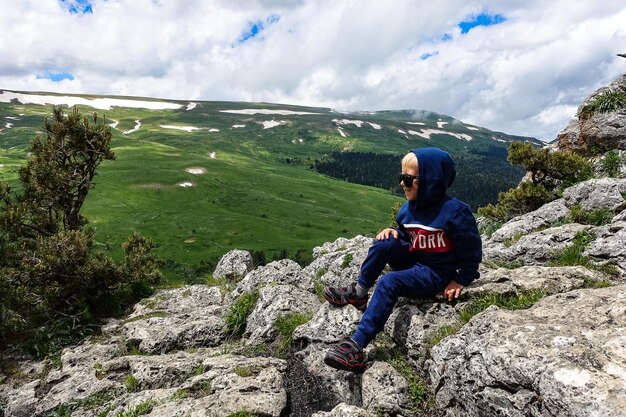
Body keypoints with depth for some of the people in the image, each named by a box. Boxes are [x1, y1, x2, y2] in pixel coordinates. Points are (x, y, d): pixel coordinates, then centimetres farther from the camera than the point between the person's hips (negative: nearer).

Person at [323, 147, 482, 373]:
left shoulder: (454, 211, -17)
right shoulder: (408, 208, 2)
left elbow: (471, 250, -9)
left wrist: (460, 281, -8)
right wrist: (395, 232, -3)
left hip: (435, 274, -7)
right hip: (411, 261, 7)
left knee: (388, 283, -29)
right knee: (386, 242, -20)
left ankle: (356, 348, -33)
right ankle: (359, 292, -7)